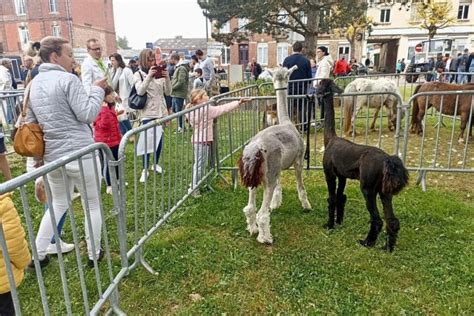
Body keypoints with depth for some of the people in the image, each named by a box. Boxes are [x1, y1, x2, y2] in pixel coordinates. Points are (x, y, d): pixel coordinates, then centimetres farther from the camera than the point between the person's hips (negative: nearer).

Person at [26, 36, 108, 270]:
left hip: (51, 155, 7)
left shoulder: (34, 84, 13)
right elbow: (87, 114, -15)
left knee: (58, 204, 24)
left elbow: (30, 122, 18)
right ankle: (93, 254, 23)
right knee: (93, 204, 11)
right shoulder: (68, 79, -12)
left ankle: (37, 255, 27)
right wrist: (98, 89, -2)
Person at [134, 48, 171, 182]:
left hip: (160, 111, 4)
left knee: (159, 140, 11)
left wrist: (167, 78, -12)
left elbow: (168, 92, 4)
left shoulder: (159, 73, 8)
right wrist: (149, 76, -25)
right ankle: (145, 170, 4)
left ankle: (155, 164, 29)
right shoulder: (138, 74, -1)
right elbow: (140, 91, -16)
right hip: (147, 113, -4)